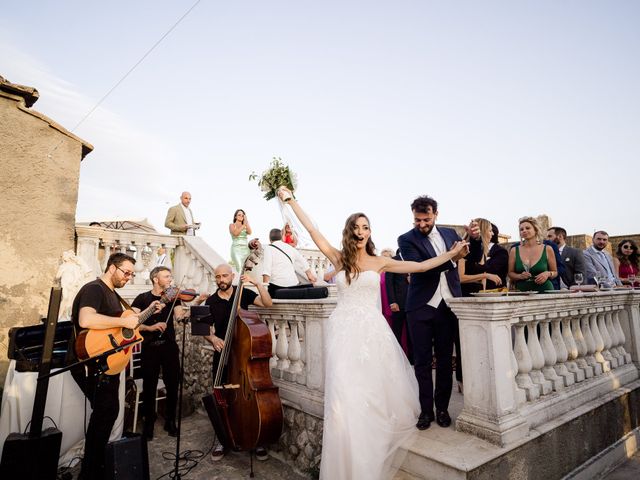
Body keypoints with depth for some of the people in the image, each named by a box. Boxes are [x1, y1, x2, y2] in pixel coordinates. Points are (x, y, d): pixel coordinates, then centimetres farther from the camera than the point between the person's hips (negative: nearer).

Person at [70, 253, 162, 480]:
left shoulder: (112, 293, 14)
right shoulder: (94, 289, -19)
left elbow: (120, 323, 22)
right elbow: (86, 320, -37)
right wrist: (123, 321, -30)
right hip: (91, 364, -11)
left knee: (106, 411, 19)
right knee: (106, 411, -7)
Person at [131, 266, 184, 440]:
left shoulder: (172, 297, 8)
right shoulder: (143, 298, 2)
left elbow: (179, 315, -9)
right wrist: (150, 327, -21)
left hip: (169, 346, 2)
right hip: (150, 347, -1)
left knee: (173, 385, 5)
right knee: (149, 386, 6)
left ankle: (170, 421, 23)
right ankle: (149, 423, 25)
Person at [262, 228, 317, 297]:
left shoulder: (269, 249, -1)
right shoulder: (290, 248, 15)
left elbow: (266, 270, -12)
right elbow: (303, 262, 25)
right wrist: (309, 274, 38)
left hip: (277, 284, -5)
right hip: (293, 283, 5)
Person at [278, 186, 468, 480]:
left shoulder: (380, 262, 7)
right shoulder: (338, 258, 6)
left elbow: (421, 266, 7)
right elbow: (312, 230, 6)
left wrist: (452, 254, 4)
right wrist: (291, 200, 8)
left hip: (372, 332, 1)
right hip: (344, 332, -1)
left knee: (379, 394, 6)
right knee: (346, 397, -4)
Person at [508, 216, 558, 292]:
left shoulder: (547, 249, 0)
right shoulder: (514, 251, 1)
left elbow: (555, 272, 9)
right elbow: (510, 273, 6)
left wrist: (548, 274, -11)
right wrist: (519, 276, -13)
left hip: (544, 291, 0)